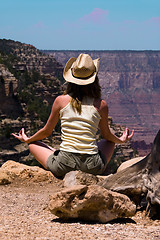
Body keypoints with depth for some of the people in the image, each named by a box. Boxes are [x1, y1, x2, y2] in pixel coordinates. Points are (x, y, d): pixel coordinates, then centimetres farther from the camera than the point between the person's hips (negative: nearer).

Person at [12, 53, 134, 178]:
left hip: (63, 166, -1)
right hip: (92, 167, 1)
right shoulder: (101, 105, -1)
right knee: (109, 141, 33)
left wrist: (27, 139, 32)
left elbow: (47, 131, 11)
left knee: (33, 145, 25)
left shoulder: (61, 100, -1)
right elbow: (107, 135, 16)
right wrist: (120, 140, 39)